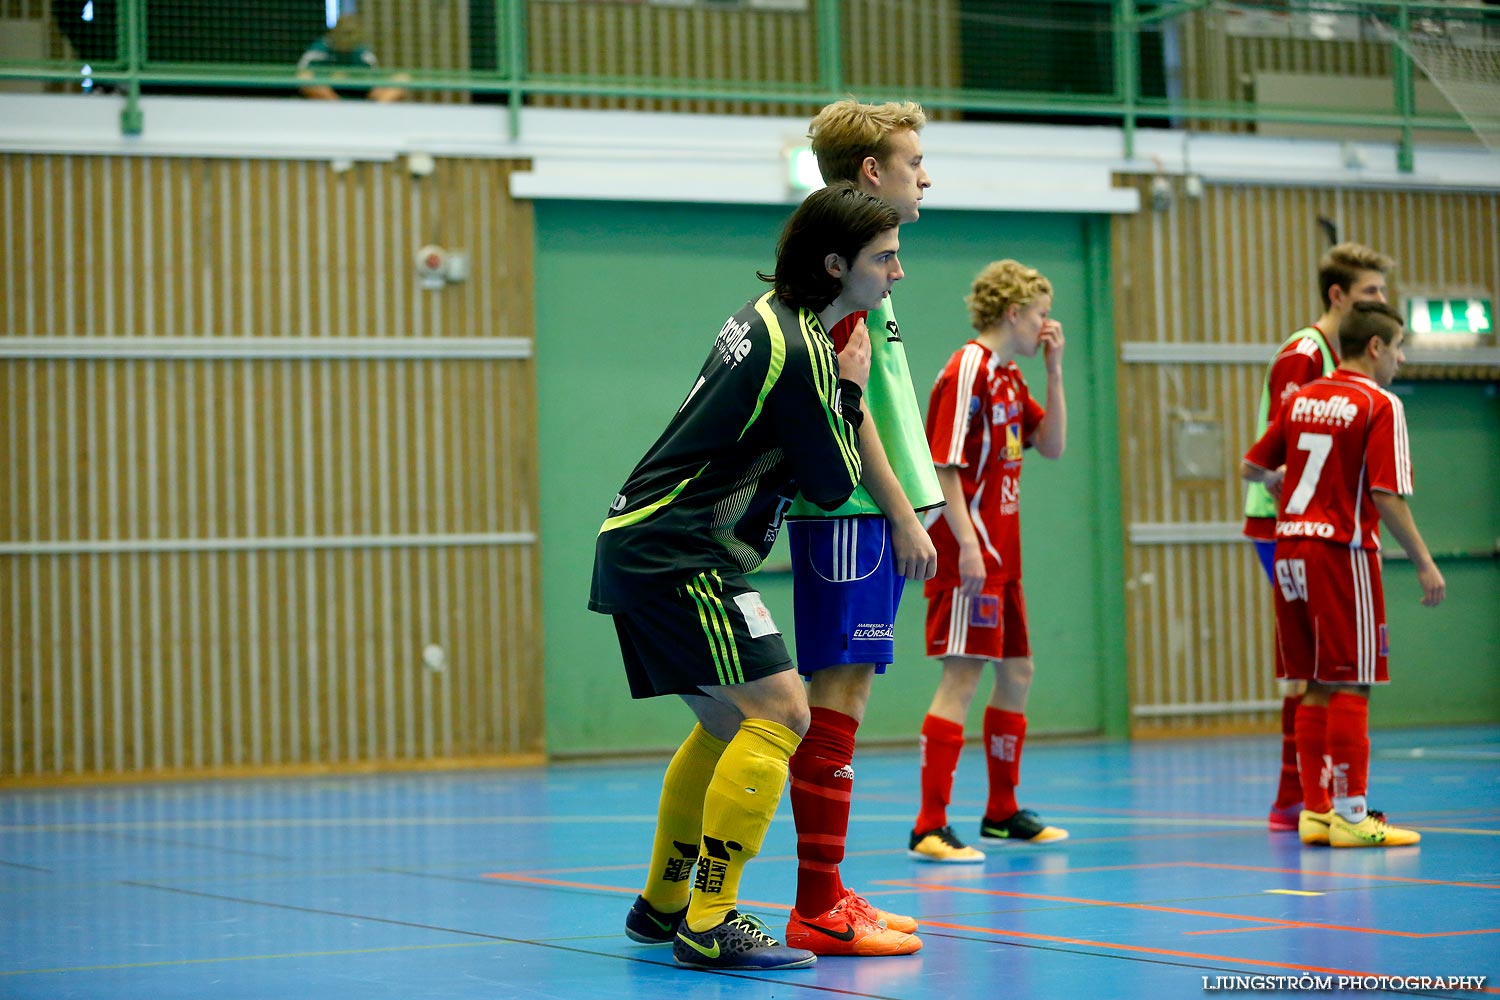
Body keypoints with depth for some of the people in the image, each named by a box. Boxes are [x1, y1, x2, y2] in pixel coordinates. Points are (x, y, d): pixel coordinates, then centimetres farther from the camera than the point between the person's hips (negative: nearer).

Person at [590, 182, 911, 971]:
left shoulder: (768, 315, 12)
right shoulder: (799, 352, -18)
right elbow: (834, 486, -10)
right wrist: (850, 389, 0)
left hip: (641, 546, 10)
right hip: (677, 559, -10)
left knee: (728, 723, 20)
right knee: (779, 713, -12)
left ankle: (663, 904, 30)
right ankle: (709, 927, -14)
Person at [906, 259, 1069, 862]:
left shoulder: (1009, 377, 15)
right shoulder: (967, 372, -13)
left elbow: (1052, 445, 17)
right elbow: (943, 465, -18)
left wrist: (1054, 369, 9)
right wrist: (966, 546, -23)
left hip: (1001, 557, 10)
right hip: (969, 554, -10)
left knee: (1017, 672, 16)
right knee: (963, 676, -13)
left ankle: (1002, 814, 27)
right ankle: (930, 827, -13)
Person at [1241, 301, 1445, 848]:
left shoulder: (1300, 398, 11)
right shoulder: (1380, 406, -8)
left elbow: (1251, 467, 16)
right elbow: (1386, 496, -15)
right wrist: (1424, 563, -9)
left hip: (1290, 550, 7)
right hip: (1342, 551, -7)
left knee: (1317, 688, 11)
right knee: (1350, 687, -3)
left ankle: (1315, 809, 13)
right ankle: (1349, 814, -3)